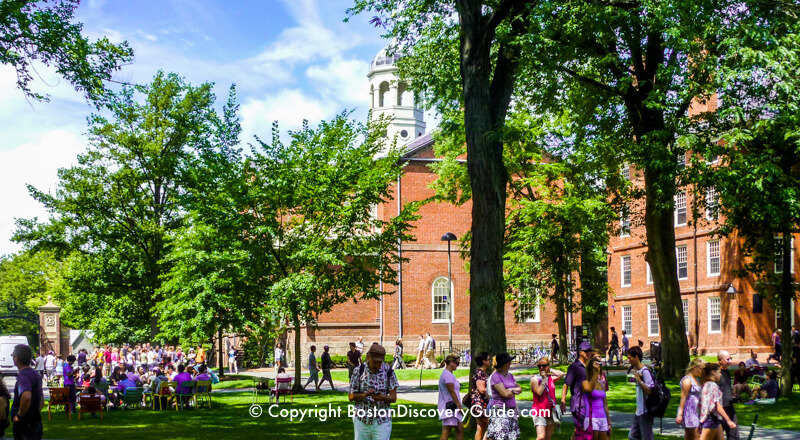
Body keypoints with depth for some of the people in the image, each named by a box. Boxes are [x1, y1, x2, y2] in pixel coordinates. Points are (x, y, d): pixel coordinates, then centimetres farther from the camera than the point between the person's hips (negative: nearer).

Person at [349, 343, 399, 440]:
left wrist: (382, 397, -25)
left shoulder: (388, 371, -3)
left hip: (382, 422, -1)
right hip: (362, 421, 1)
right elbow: (351, 397, -2)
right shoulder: (359, 371, -3)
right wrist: (364, 395, -22)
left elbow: (393, 398, -3)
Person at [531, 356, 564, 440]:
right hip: (539, 411, -6)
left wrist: (550, 370, 2)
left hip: (550, 410, 6)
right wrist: (544, 379, -13)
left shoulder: (551, 378, 10)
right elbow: (539, 392, -17)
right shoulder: (534, 379, -6)